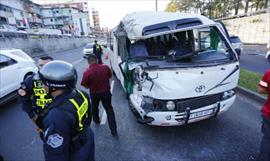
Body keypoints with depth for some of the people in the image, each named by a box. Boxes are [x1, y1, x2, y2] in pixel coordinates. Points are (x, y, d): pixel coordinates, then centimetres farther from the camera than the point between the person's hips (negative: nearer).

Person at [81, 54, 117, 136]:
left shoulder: (87, 72, -22)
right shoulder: (105, 67, -16)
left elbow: (85, 85, -10)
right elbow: (110, 76, 3)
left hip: (94, 94, 0)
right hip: (106, 92, 1)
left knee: (94, 108, 28)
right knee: (109, 110, 10)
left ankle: (96, 120, 53)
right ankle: (113, 130, 11)